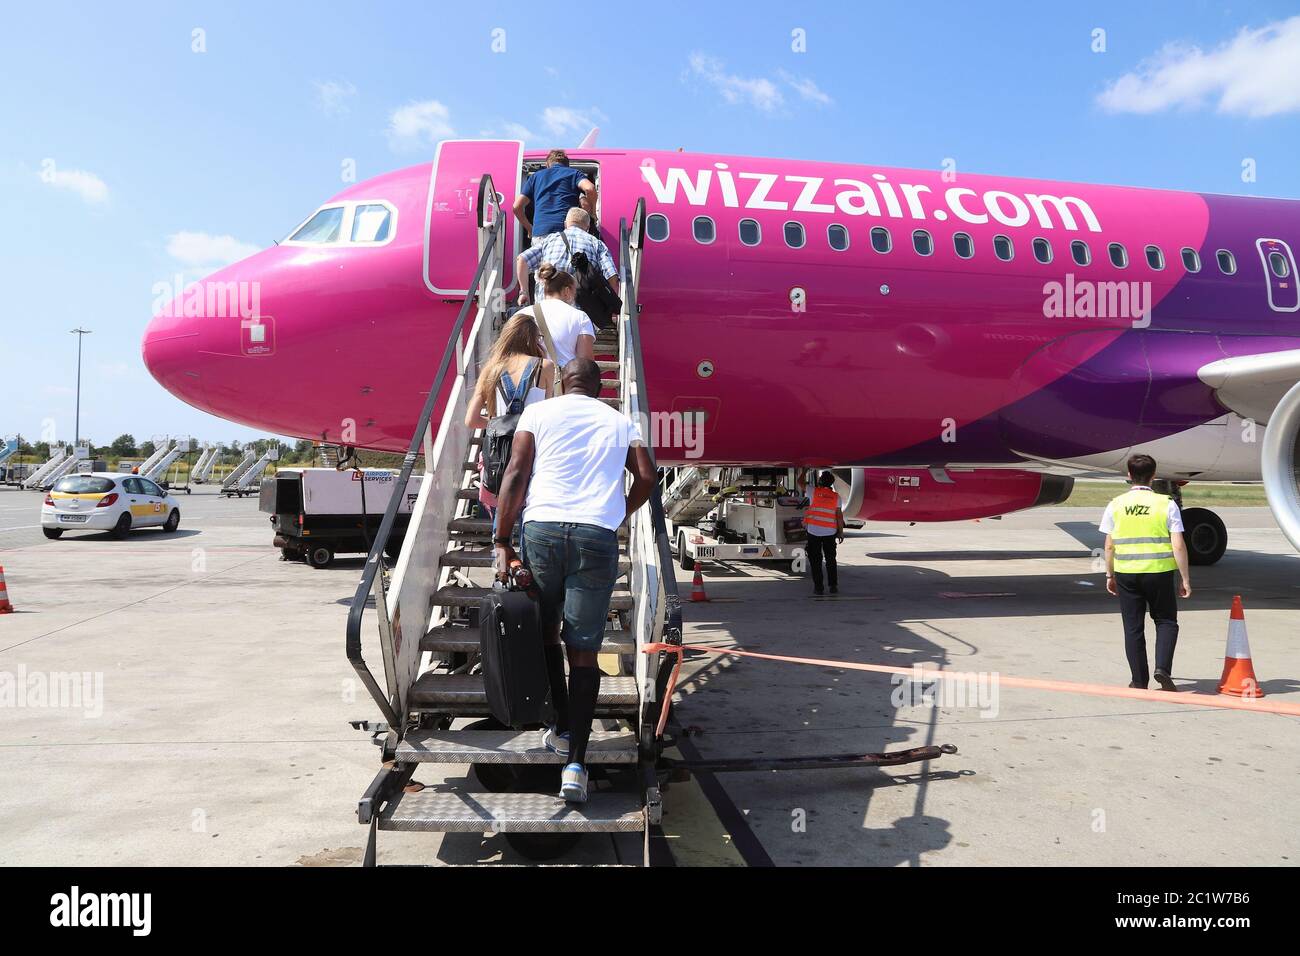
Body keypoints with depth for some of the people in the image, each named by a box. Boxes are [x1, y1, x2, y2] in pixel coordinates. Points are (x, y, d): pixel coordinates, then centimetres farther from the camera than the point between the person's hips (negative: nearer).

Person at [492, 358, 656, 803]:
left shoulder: (538, 412, 13)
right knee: (584, 649, 3)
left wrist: (502, 540, 3)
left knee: (546, 633, 19)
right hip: (598, 537, 0)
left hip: (542, 529, 0)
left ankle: (562, 729, 26)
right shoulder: (621, 422, 17)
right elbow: (646, 477, 7)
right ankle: (575, 761, -3)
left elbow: (516, 474, 2)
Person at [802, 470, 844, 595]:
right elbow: (839, 515, -1)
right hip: (830, 532, 2)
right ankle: (833, 586, 11)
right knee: (831, 559, 14)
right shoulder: (836, 496, 2)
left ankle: (818, 587, 2)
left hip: (814, 530, -2)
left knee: (815, 560, 4)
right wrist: (841, 532, 5)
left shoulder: (814, 491, -4)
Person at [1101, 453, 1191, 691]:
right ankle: (1162, 669, 0)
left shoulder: (1116, 505, 0)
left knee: (1133, 627, 8)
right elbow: (1178, 546, -7)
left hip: (1126, 574, 1)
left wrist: (1110, 575, 13)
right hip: (1159, 573, -1)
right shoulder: (1167, 504, -4)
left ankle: (1139, 681, 13)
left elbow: (1109, 546, 2)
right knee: (1166, 621, 17)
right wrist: (1185, 579, 1)